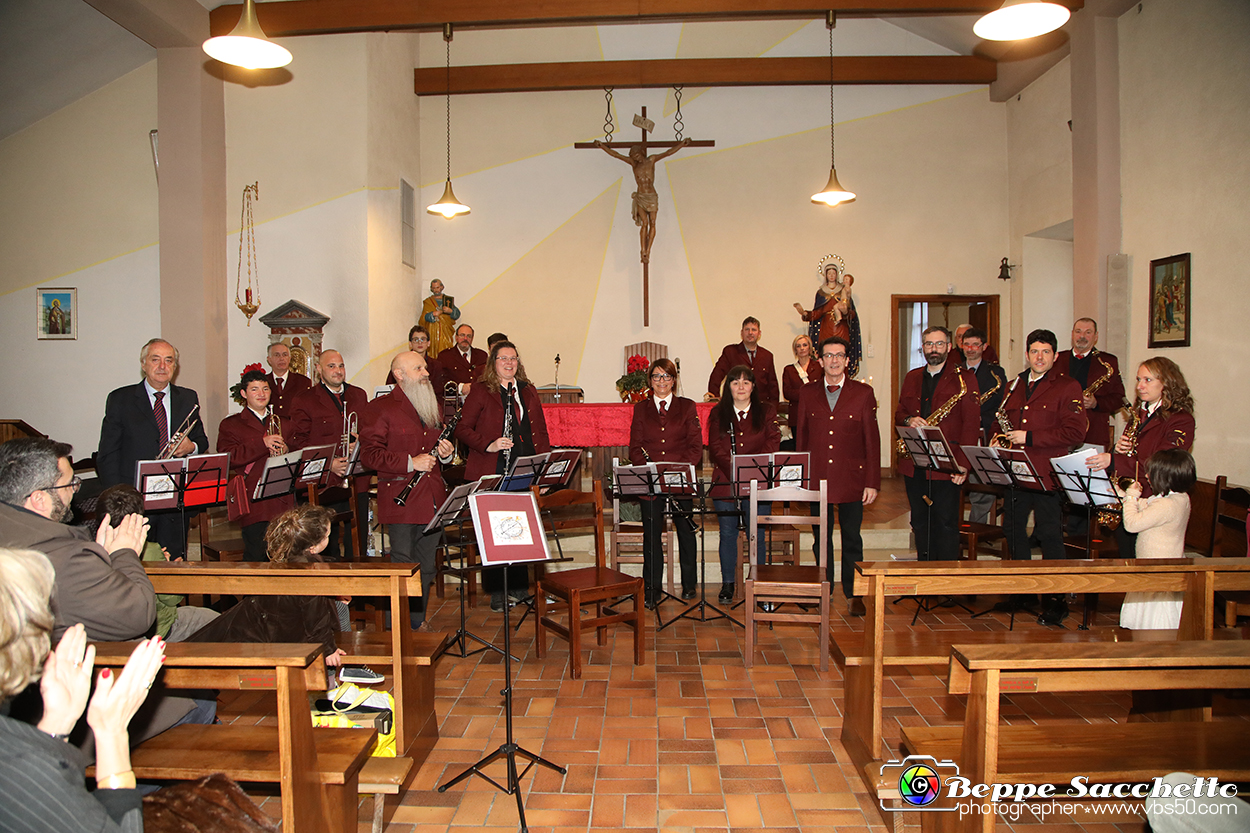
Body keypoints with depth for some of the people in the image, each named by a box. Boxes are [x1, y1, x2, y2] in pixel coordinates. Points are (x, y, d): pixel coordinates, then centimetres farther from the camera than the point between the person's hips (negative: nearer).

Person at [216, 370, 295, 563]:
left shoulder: (281, 423, 23)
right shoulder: (230, 425, 10)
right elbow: (227, 459, -6)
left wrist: (286, 451, -3)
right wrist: (263, 444, -15)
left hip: (284, 502, 3)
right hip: (255, 504, -3)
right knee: (256, 558, -7)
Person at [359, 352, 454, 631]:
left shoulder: (432, 407, 18)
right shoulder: (379, 409, -6)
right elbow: (369, 454, -13)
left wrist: (446, 453, 6)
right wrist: (410, 462, -20)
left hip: (432, 500, 7)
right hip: (401, 501, -7)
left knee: (426, 566, 14)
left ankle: (418, 619, 28)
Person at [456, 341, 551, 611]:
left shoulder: (528, 391, 15)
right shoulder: (481, 392, 1)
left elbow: (540, 430, 16)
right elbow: (462, 428, -2)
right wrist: (488, 445, -16)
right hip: (492, 472, -4)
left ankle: (519, 585, 20)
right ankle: (496, 590, 10)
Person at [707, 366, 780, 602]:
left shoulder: (767, 412, 8)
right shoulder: (718, 414, 9)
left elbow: (773, 443, -1)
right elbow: (715, 447, 1)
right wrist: (733, 469, -15)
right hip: (725, 483, 1)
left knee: (757, 534, 1)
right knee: (728, 533, 5)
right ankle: (728, 583, 16)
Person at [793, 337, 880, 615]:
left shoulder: (863, 393, 2)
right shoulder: (807, 392, 7)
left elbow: (872, 440, 1)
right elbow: (800, 436, 9)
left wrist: (872, 483, -4)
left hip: (851, 479, -1)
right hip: (816, 478, 1)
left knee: (851, 538, 7)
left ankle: (853, 594, 19)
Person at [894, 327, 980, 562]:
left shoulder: (964, 378, -1)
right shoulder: (911, 378, 16)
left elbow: (971, 423, -7)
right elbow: (899, 412, 19)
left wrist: (963, 463, -16)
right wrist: (909, 420, -7)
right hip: (913, 463, 5)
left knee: (946, 522, -3)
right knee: (920, 522, 10)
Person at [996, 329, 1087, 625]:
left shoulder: (1068, 387, -3)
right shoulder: (1014, 386, 16)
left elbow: (1075, 432, -13)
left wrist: (1029, 437, -16)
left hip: (1047, 474, -6)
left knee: (1049, 536, -2)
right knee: (1014, 530, 11)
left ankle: (1056, 600, 8)